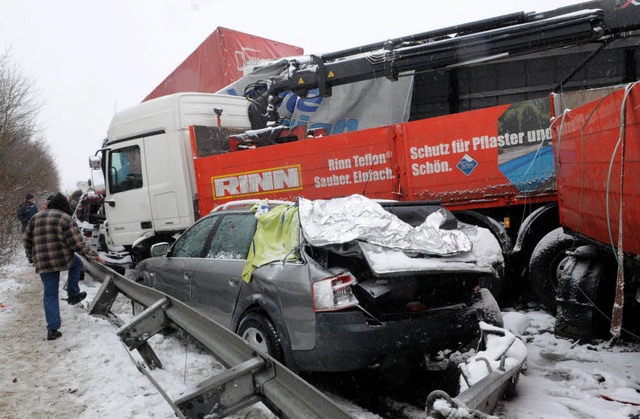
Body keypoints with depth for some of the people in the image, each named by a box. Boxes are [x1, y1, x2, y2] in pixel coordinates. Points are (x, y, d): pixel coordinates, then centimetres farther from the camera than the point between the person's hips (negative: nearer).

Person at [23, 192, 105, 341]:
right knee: (76, 263, 30)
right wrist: (93, 255, -3)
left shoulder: (35, 218, 13)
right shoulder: (65, 218, -5)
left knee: (50, 295, 11)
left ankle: (52, 329, 8)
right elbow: (77, 243, -10)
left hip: (43, 264, 4)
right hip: (63, 259, -4)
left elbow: (26, 241, 16)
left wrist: (32, 258, 28)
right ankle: (73, 294, 27)